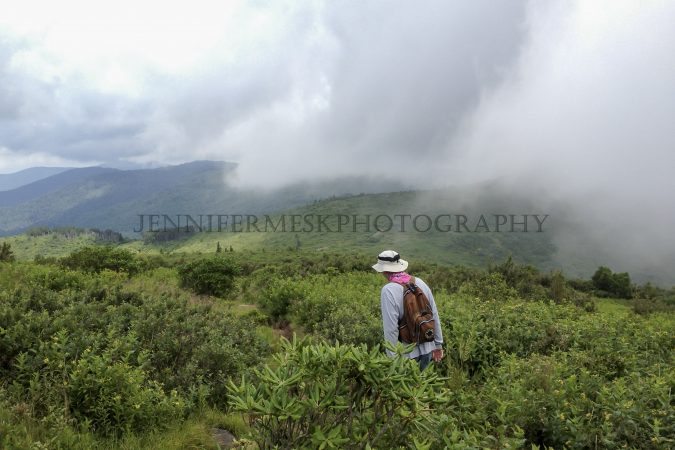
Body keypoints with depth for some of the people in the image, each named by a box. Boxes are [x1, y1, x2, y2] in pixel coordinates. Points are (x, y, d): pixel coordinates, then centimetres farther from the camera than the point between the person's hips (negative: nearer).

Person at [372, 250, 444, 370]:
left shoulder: (388, 290, -19)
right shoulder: (420, 282, -1)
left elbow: (391, 328, -20)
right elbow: (435, 316, 5)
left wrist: (392, 358, -12)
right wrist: (438, 344, 15)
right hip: (427, 348, 5)